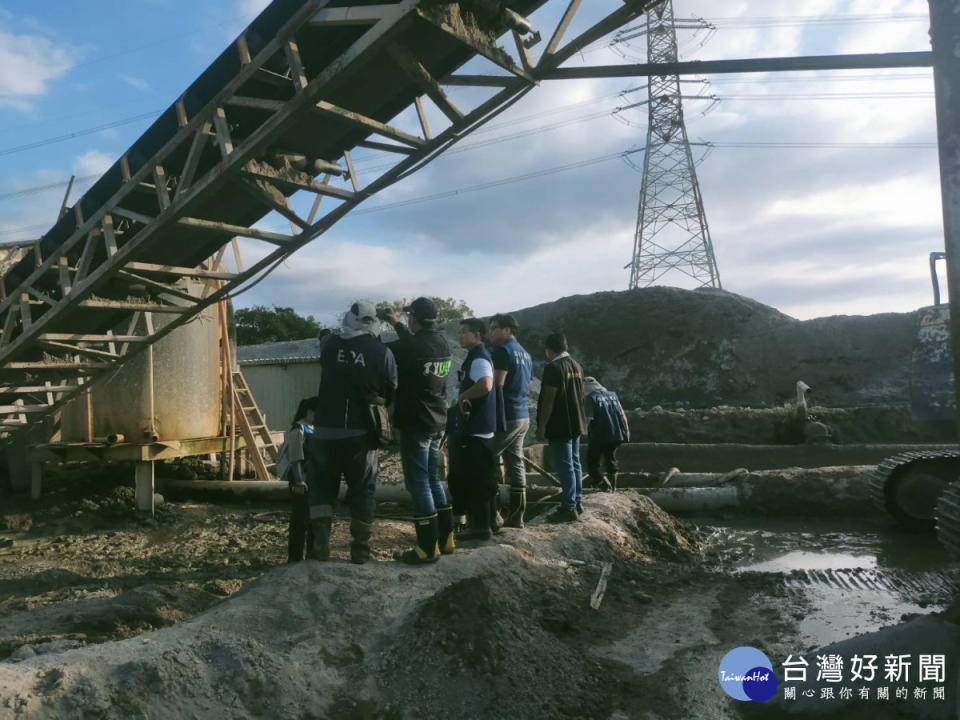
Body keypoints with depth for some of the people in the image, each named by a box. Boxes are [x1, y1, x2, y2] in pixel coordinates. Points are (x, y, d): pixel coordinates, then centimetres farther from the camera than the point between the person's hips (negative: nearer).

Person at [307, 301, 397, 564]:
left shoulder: (329, 344, -2)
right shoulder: (382, 352, -6)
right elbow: (392, 394, 2)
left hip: (325, 430, 1)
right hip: (361, 433, -1)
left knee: (322, 486, 17)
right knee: (362, 490, 11)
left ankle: (320, 543, 9)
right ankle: (360, 550, 16)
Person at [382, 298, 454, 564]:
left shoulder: (409, 347, -20)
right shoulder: (442, 344, 4)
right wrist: (397, 324, 29)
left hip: (415, 424, -8)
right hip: (437, 422, 8)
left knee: (418, 484, -1)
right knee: (433, 480, 17)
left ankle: (428, 548, 3)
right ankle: (445, 539, 22)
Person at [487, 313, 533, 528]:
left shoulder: (502, 351, -10)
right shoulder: (525, 354, 18)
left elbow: (495, 385, -18)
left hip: (505, 416, -9)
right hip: (523, 416, 9)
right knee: (515, 463, 9)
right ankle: (516, 516, 12)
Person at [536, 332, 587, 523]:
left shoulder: (553, 367, -15)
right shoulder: (577, 366, 11)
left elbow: (549, 399, -19)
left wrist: (541, 426, -15)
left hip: (559, 426, -9)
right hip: (575, 424, 9)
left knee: (565, 466, -6)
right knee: (575, 463, 15)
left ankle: (569, 508, -4)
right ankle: (577, 502, 23)